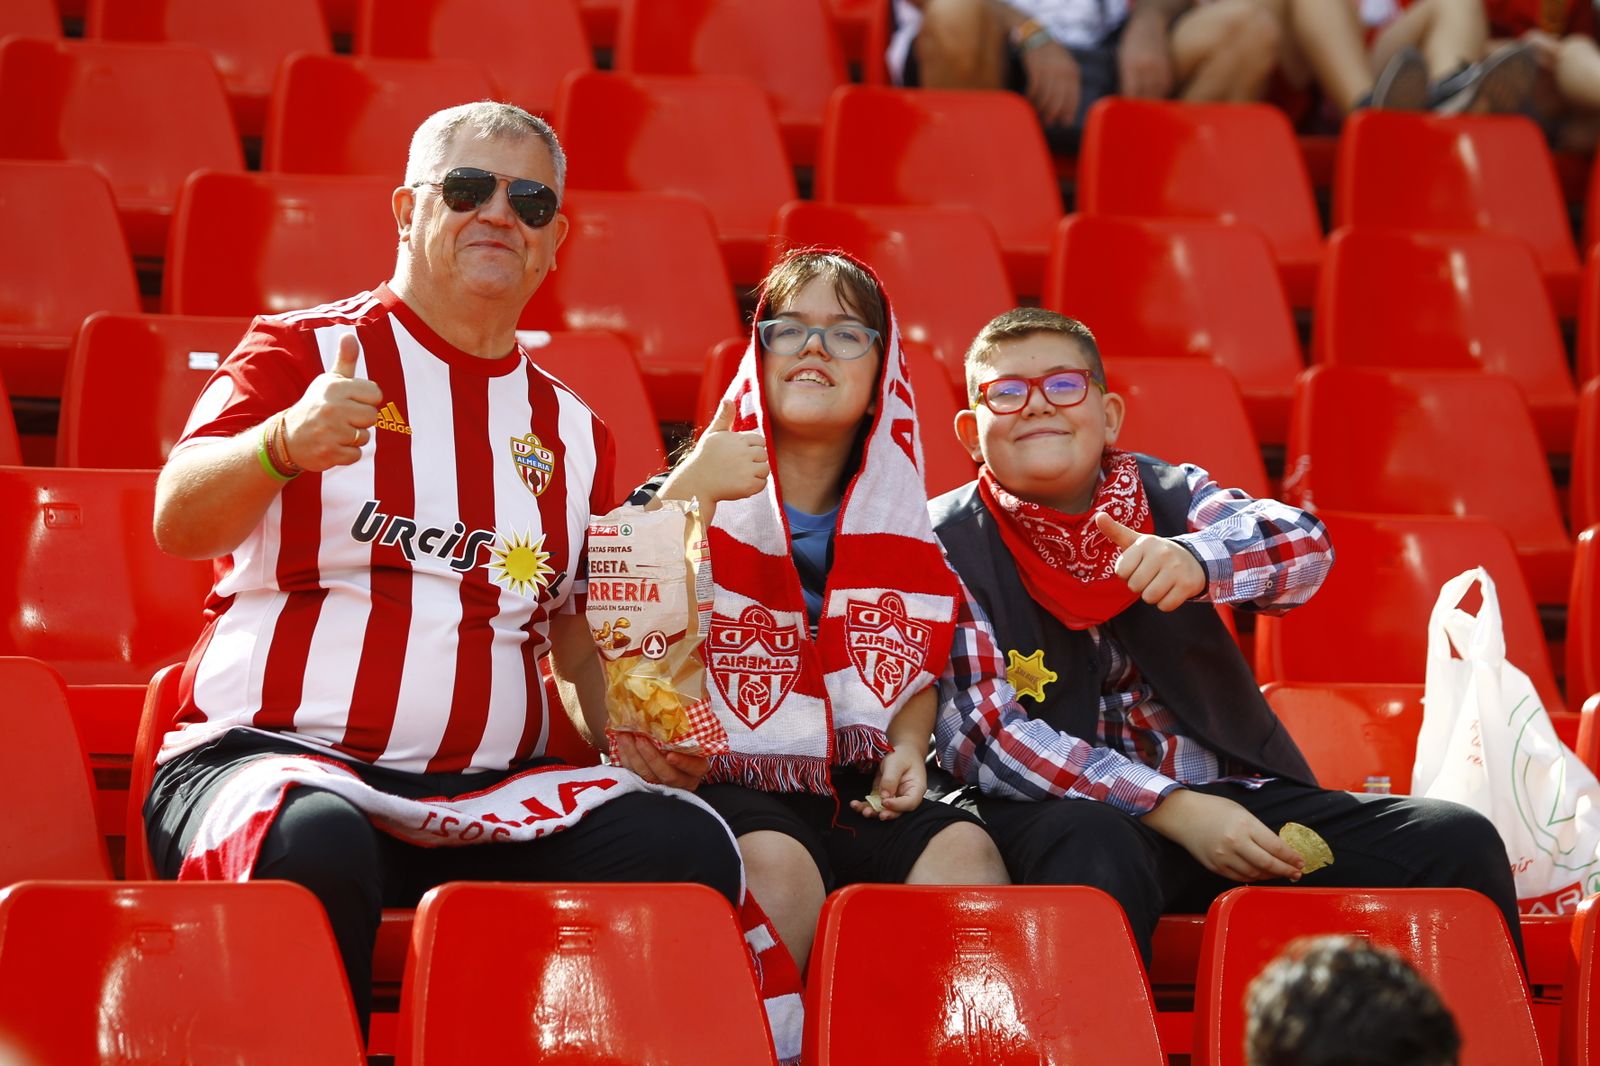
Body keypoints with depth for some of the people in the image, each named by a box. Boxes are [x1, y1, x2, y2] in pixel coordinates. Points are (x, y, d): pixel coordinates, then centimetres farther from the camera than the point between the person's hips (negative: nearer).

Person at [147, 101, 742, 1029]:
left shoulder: (571, 430, 19)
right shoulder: (304, 351, 5)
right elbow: (178, 523, -10)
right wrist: (285, 444, -31)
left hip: (486, 793, 4)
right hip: (271, 752, -4)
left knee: (688, 848, -23)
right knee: (314, 845, -39)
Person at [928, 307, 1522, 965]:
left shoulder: (1165, 493, 9)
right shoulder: (948, 543, -1)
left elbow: (1303, 546, -10)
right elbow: (975, 731, -12)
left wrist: (1195, 558, -34)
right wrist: (1173, 808, -20)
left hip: (1227, 795, 4)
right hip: (1060, 808, -4)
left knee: (1458, 845, -15)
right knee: (1093, 849, -40)